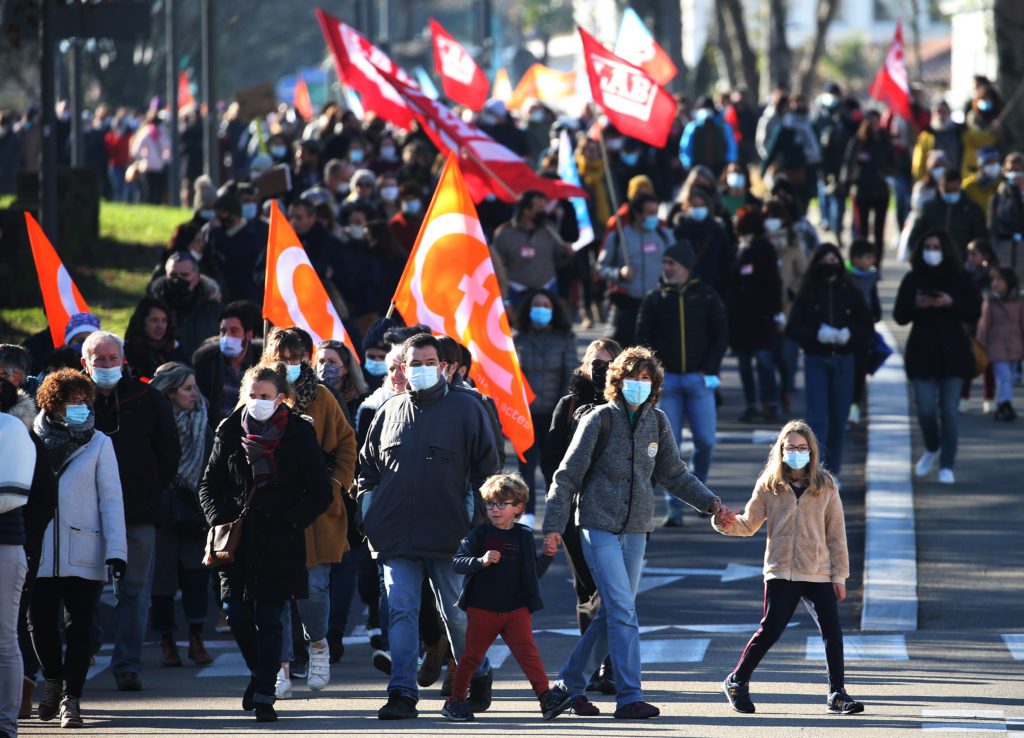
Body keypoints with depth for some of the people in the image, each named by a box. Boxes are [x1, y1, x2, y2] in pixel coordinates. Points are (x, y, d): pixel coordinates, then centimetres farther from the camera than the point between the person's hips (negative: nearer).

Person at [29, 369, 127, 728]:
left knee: (79, 627, -1)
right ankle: (52, 680, 25)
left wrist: (116, 549, -7)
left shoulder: (98, 443, 3)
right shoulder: (34, 441, 5)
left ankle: (71, 697, 7)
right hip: (40, 551, 1)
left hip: (83, 553, -1)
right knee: (40, 621, 2)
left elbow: (111, 498, 1)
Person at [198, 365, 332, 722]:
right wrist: (220, 520, -3)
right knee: (237, 615, 4)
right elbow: (209, 485, 13)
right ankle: (260, 673, 30)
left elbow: (321, 492, 0)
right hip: (237, 542, 3)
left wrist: (290, 522, -10)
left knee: (268, 621, -4)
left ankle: (264, 695, 2)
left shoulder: (299, 434, -1)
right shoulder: (230, 433, 6)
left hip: (280, 543, -3)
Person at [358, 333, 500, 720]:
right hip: (396, 537, 2)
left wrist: (475, 511, -4)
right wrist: (367, 506, 8)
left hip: (449, 537, -2)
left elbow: (487, 467, 4)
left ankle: (478, 678, 28)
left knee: (457, 613, 7)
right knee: (401, 612, -3)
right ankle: (402, 693, -3)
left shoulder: (466, 409, 2)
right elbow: (367, 466, 20)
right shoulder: (389, 412, 11)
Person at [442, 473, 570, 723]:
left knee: (527, 650, -12)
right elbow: (456, 562, -9)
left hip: (516, 608, 1)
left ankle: (547, 699, -17)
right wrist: (481, 561, -25)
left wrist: (546, 556, -4)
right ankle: (456, 700, 21)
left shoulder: (524, 536, 7)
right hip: (481, 608, -1)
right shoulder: (479, 535, -1)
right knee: (472, 655, 8)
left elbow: (533, 573, 13)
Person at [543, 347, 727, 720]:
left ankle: (569, 684, 20)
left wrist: (710, 502, 4)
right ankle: (629, 698, -14)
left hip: (636, 530, 6)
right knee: (623, 610, -13)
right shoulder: (601, 420, -6)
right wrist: (553, 525, -8)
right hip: (600, 525, -5)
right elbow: (568, 475, -4)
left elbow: (674, 474, 16)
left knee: (613, 613, 8)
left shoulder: (656, 422, 8)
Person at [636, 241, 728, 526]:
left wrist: (709, 370, -5)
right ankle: (675, 507, -1)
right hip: (666, 379, 0)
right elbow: (643, 339, 3)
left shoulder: (706, 295, 4)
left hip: (698, 378, 0)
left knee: (705, 441, -4)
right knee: (669, 444, -4)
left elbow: (721, 335, 5)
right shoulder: (655, 299, 5)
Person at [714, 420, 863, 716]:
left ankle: (837, 694, 3)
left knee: (832, 631, -5)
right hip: (781, 572, -1)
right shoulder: (769, 486, 5)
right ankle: (737, 682, 12)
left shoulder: (825, 486, 6)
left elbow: (836, 534, 7)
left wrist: (839, 575, 4)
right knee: (771, 630, -4)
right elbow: (749, 523, 6)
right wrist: (727, 524, -16)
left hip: (818, 573, 1)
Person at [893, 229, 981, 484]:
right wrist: (915, 305, -17)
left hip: (953, 352, 0)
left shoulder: (959, 279, 4)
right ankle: (932, 449, 24)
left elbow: (975, 312, 1)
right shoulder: (912, 279, 5)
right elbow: (900, 317, 3)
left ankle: (947, 466, 4)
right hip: (922, 353, 0)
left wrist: (952, 303, -15)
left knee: (949, 410, -3)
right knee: (926, 408, -6)